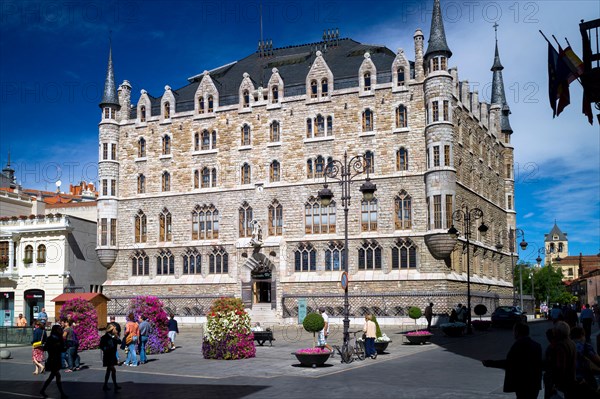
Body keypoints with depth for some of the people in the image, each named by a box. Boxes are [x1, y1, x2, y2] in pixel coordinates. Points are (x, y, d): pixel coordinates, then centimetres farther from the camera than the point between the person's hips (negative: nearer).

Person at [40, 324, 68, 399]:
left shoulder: (59, 339, 10)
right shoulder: (50, 339, -10)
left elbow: (62, 349, 12)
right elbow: (45, 348, -16)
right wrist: (54, 346, -25)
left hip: (57, 360, 8)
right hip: (52, 360, -8)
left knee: (51, 377, 14)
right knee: (58, 376, -9)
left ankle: (42, 390, 27)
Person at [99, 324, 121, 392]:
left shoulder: (113, 337, 7)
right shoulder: (104, 337, -11)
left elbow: (119, 342, -2)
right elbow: (101, 346, -12)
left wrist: (116, 336, -13)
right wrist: (107, 349, -24)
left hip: (113, 356, 8)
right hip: (107, 356, -8)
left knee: (109, 370, 14)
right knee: (113, 370, -13)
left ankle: (105, 385, 23)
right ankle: (115, 386, -12)